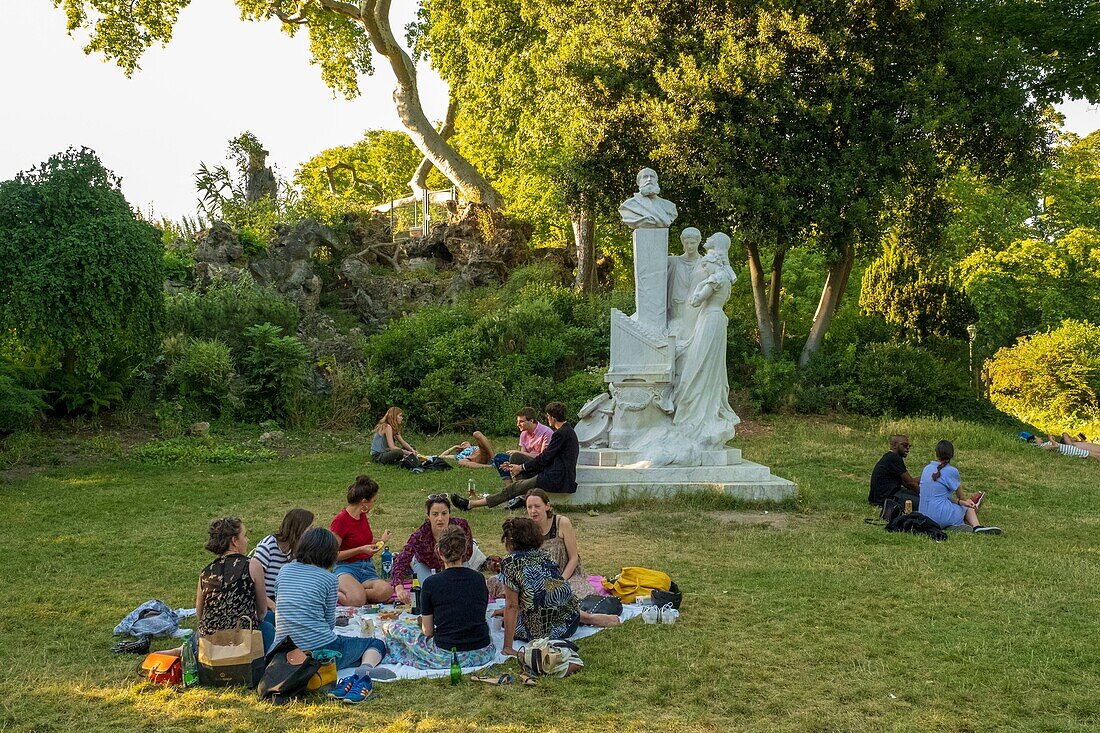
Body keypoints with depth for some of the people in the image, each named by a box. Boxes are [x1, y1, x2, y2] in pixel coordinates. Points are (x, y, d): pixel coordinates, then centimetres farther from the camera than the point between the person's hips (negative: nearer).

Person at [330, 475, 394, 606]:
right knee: (357, 600, -37)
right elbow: (333, 555, -12)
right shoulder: (340, 520, -10)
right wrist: (361, 549, -16)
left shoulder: (363, 516, 13)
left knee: (386, 591, -29)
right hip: (347, 569, -6)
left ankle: (351, 591, -12)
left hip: (368, 568, 6)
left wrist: (381, 541, 22)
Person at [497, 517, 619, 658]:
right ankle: (590, 617, 21)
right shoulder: (543, 554, 6)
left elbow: (511, 606, -16)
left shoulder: (510, 562, -14)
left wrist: (508, 647, -15)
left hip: (541, 633, -7)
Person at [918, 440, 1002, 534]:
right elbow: (961, 497, 9)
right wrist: (962, 502, 30)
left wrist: (960, 502, 9)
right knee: (969, 508, 19)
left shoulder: (926, 469, 10)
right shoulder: (951, 471, -8)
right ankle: (977, 526, -6)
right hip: (941, 516, -6)